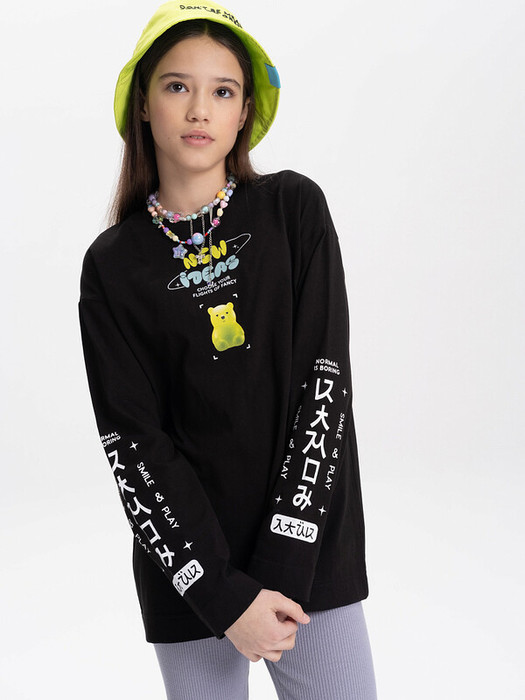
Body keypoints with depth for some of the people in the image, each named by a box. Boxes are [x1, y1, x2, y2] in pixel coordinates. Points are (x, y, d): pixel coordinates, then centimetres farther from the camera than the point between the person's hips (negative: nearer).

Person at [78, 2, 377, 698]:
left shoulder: (294, 210, -1)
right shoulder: (114, 265, -1)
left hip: (310, 553, 0)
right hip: (187, 569, 0)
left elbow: (324, 381, -6)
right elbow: (133, 443, -5)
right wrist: (224, 595, -13)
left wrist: (283, 564, -13)